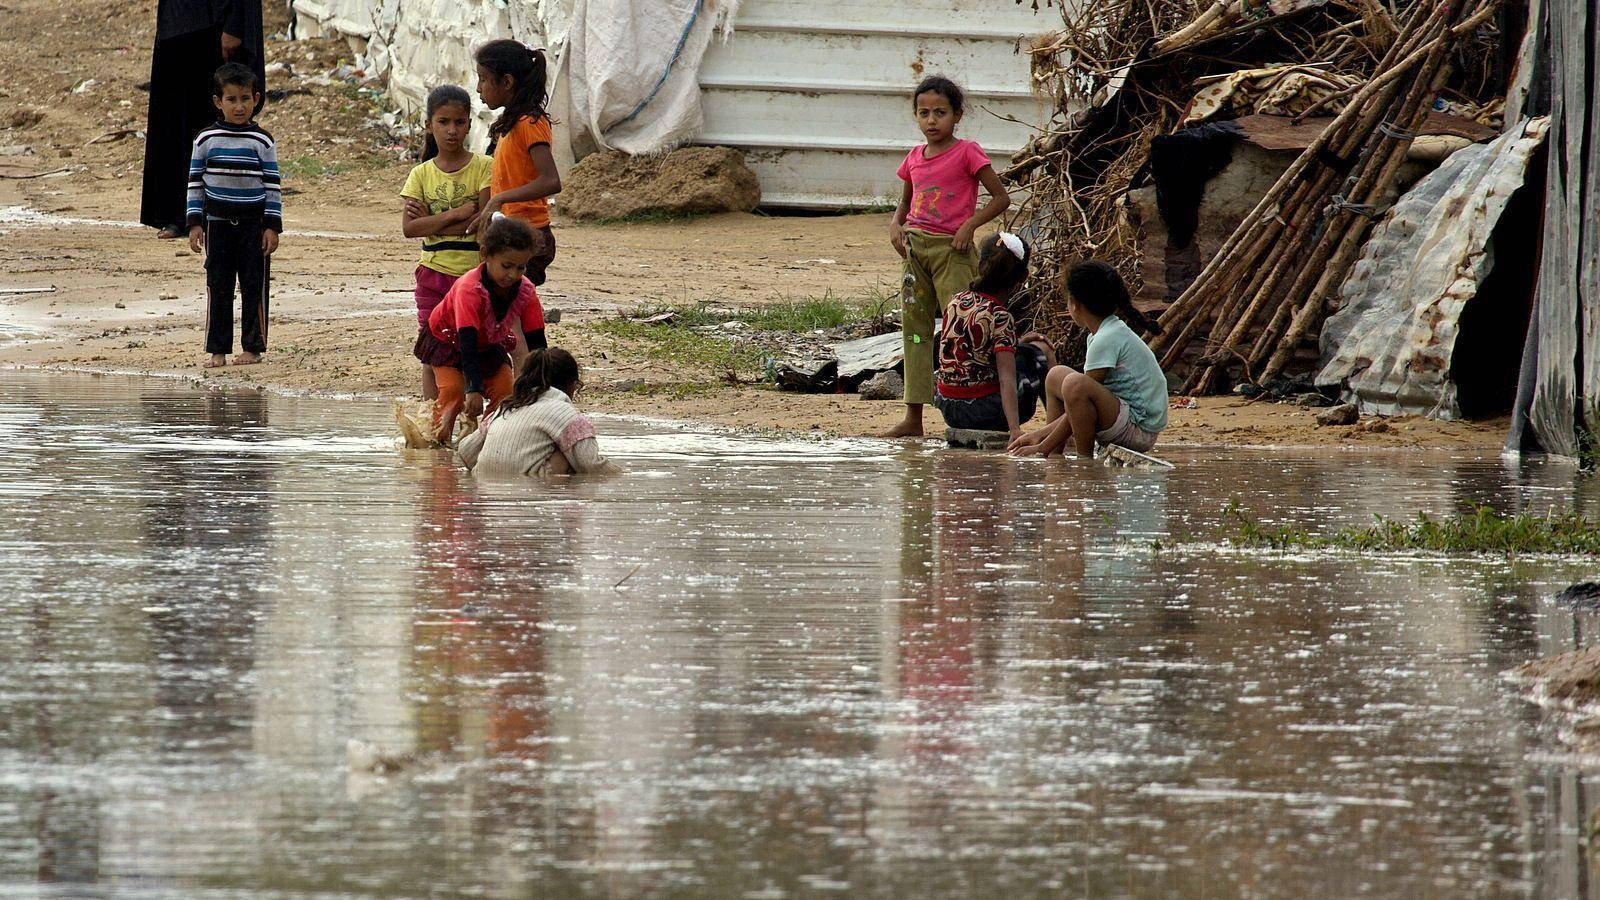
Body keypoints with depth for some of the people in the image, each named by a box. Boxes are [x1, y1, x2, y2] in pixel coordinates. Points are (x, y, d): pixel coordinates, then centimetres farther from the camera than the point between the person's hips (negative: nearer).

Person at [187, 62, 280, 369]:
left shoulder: (262, 141, -1)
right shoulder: (206, 139, 2)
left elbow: (273, 185, 1)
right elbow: (195, 182, 7)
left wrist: (272, 226, -4)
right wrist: (195, 223, 1)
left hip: (253, 224, -1)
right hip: (217, 223, 1)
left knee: (254, 286, 1)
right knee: (218, 287, 3)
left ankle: (253, 347, 9)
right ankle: (218, 350, 8)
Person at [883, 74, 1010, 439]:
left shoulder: (967, 153, -5)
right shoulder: (915, 158, 12)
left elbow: (1000, 198, -5)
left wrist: (970, 224, -16)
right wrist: (896, 224, 5)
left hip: (951, 249, -6)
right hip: (916, 247, 6)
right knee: (916, 329, 7)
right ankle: (913, 417, 10)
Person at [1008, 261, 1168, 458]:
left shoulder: (1107, 340, -18)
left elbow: (1080, 394, -16)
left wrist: (1043, 448, -11)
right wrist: (1039, 435, 12)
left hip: (1140, 430, -11)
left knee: (1074, 384, -32)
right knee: (1057, 375, 19)